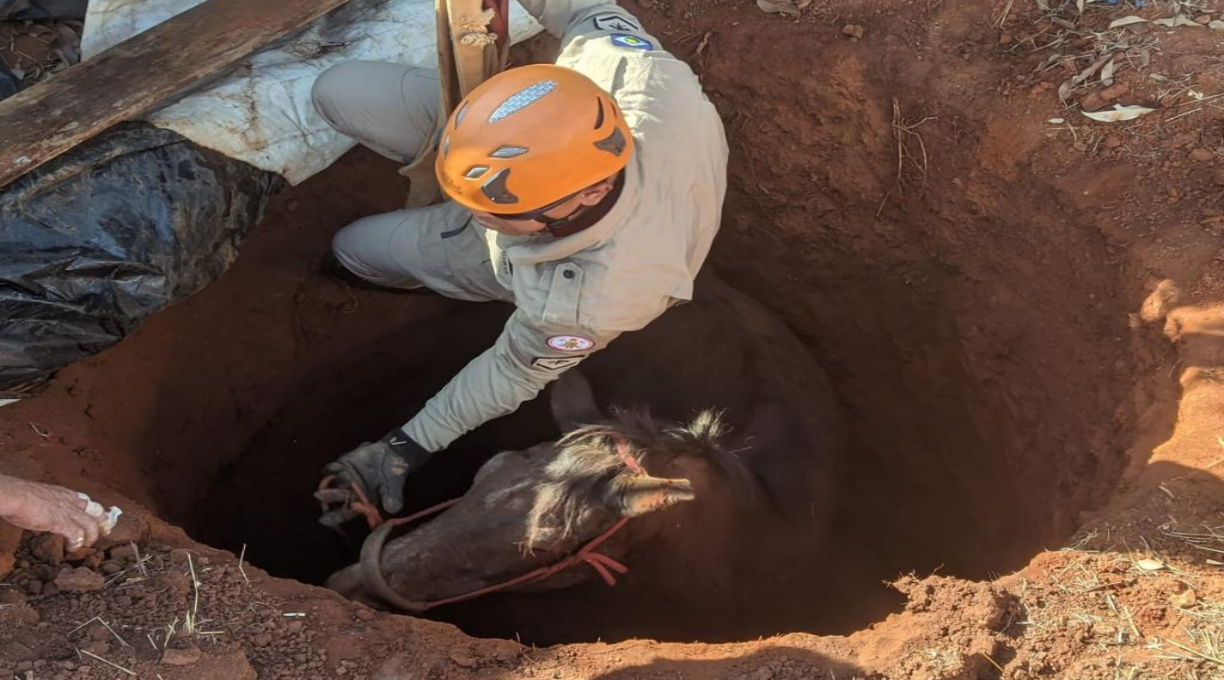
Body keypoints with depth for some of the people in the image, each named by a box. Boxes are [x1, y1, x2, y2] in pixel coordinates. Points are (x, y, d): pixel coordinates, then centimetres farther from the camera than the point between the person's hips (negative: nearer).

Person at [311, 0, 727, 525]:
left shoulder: (584, 302, -48)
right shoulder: (648, 75, -42)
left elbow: (513, 372, -26)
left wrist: (405, 448, -18)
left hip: (522, 256, -3)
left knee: (353, 249, 16)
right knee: (337, 91, 4)